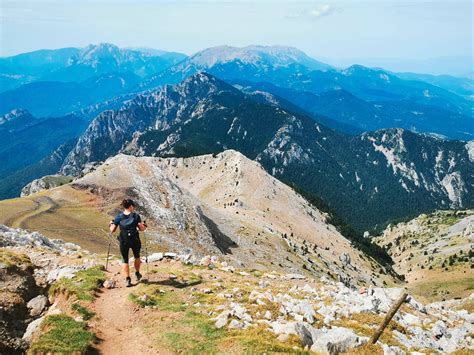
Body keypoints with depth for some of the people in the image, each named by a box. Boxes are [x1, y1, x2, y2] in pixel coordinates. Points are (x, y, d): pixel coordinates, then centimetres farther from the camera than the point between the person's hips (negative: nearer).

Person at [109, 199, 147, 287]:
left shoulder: (119, 217, -2)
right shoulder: (136, 215, -5)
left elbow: (113, 230, 1)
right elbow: (141, 228, -7)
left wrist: (110, 224, 21)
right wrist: (144, 226, 15)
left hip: (123, 241, 0)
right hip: (135, 240, 0)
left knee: (125, 260, 10)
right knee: (137, 256, 25)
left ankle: (127, 279, 1)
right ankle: (137, 273, 37)